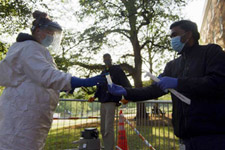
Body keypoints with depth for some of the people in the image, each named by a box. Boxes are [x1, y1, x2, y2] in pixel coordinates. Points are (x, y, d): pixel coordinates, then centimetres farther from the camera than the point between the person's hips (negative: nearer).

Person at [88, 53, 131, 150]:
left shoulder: (117, 70, 2)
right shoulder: (103, 73, 20)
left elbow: (125, 83, -7)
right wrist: (94, 97, 12)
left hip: (111, 102, -7)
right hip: (103, 102, 7)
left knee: (108, 128, -11)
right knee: (103, 129, 10)